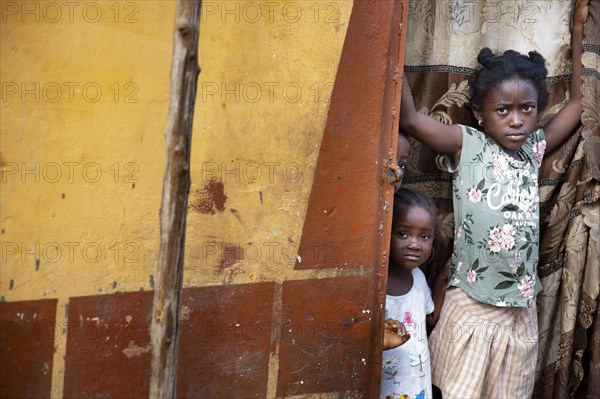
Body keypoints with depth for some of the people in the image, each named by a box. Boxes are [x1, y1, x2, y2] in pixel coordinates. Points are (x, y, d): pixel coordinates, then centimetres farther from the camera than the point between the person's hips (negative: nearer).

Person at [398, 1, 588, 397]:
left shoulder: (534, 148, 7)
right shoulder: (466, 145, -6)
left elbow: (578, 102, 16)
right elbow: (408, 118, -19)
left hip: (521, 309, 4)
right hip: (472, 308, -4)